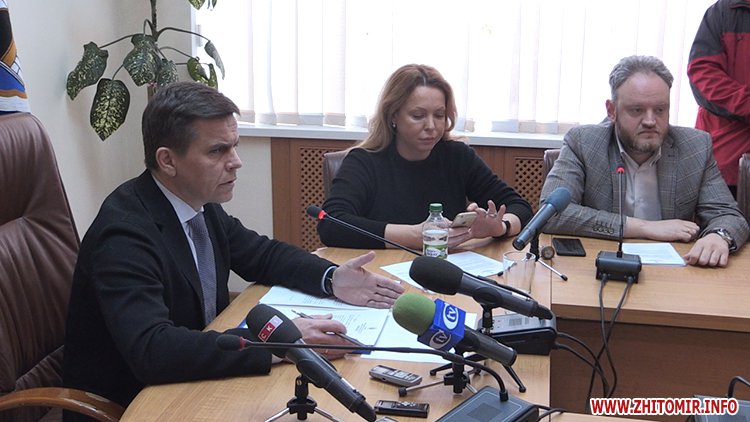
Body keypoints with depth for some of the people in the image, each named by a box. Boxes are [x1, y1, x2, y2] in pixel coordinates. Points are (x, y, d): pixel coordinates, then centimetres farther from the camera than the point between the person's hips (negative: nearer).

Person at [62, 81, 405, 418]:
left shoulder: (199, 201, -3)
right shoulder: (124, 231, -25)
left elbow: (262, 254, 11)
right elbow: (151, 350, -35)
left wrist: (332, 279, -7)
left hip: (188, 381, 7)